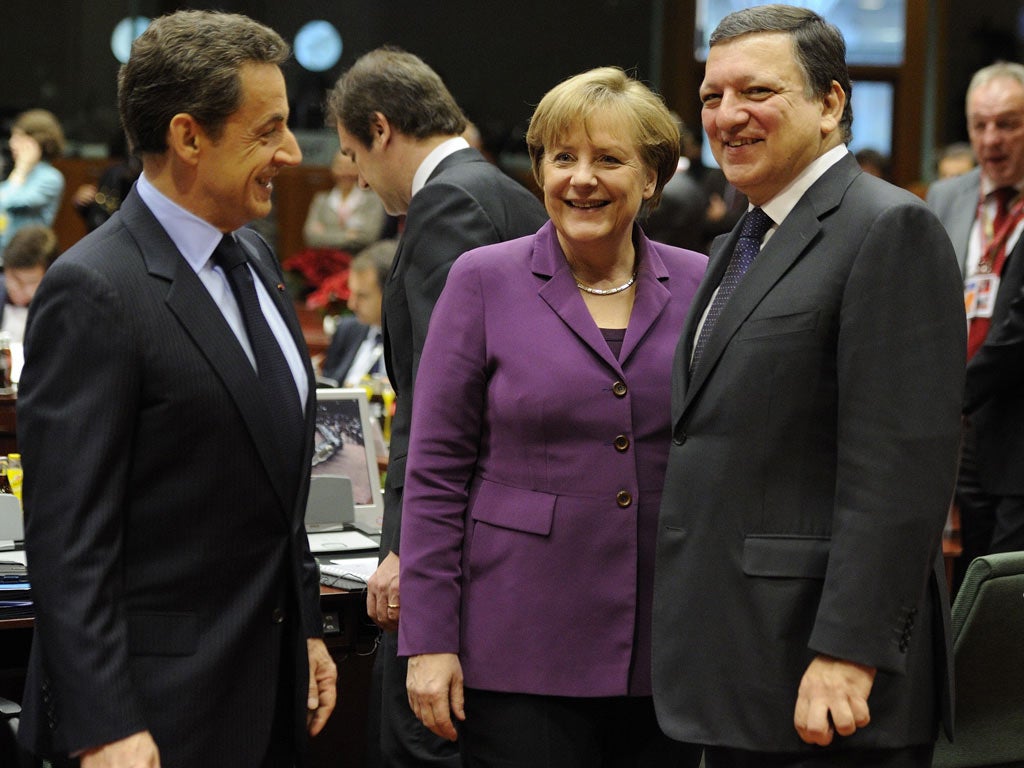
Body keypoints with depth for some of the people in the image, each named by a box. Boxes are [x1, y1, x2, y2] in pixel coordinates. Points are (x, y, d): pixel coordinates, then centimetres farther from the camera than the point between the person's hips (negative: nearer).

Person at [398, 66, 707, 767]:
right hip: (522, 653, -2)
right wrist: (429, 642, -6)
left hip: (666, 657, 3)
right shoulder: (484, 282, 0)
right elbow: (436, 472, -1)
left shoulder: (700, 287, 6)